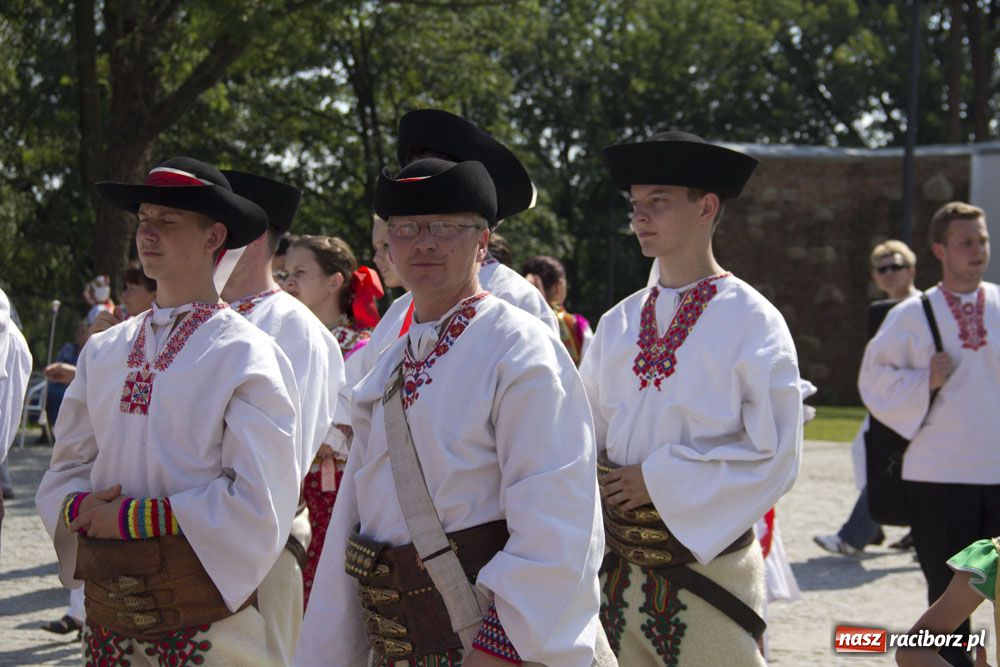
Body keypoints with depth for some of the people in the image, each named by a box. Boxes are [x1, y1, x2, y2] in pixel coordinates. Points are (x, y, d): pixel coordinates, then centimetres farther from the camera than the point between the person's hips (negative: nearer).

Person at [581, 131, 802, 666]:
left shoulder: (753, 323, -7)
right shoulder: (618, 325, 8)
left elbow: (775, 457, -13)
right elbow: (588, 435, 15)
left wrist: (659, 480, -14)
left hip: (708, 558, -4)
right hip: (619, 566, 5)